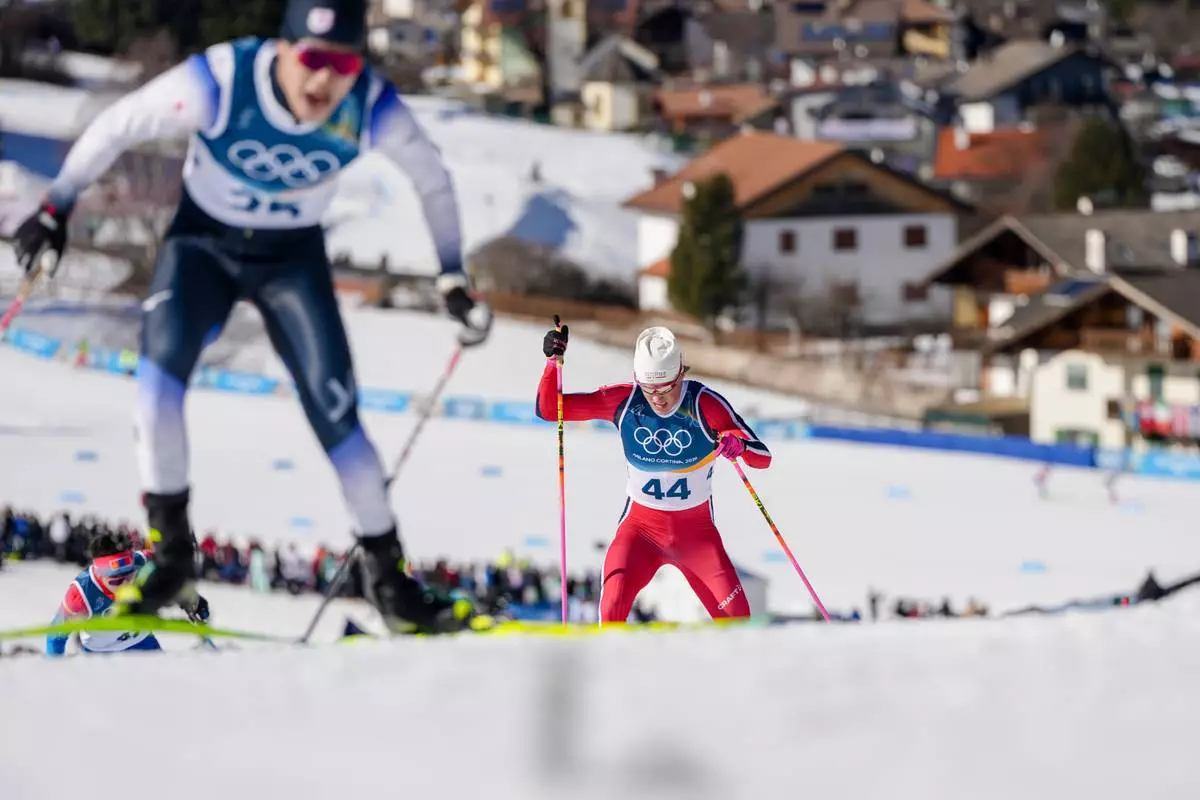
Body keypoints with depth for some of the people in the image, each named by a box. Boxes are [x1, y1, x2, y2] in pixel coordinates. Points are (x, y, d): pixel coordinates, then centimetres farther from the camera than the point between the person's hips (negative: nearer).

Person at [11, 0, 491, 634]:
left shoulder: (371, 109, -25)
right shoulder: (220, 81, -31)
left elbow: (433, 182, -5)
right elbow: (117, 127, -16)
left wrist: (454, 283, -3)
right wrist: (56, 209, -13)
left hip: (293, 257, 1)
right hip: (204, 242, -1)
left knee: (335, 411, -9)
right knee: (161, 360, -26)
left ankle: (388, 578, 6)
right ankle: (168, 546, -14)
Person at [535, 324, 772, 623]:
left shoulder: (705, 405, -17)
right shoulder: (624, 401, -12)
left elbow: (763, 458, -17)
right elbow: (548, 409, -6)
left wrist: (738, 445, -40)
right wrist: (554, 361, -22)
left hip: (696, 530, 0)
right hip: (640, 527, 0)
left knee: (737, 621, -9)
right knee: (612, 607, -24)